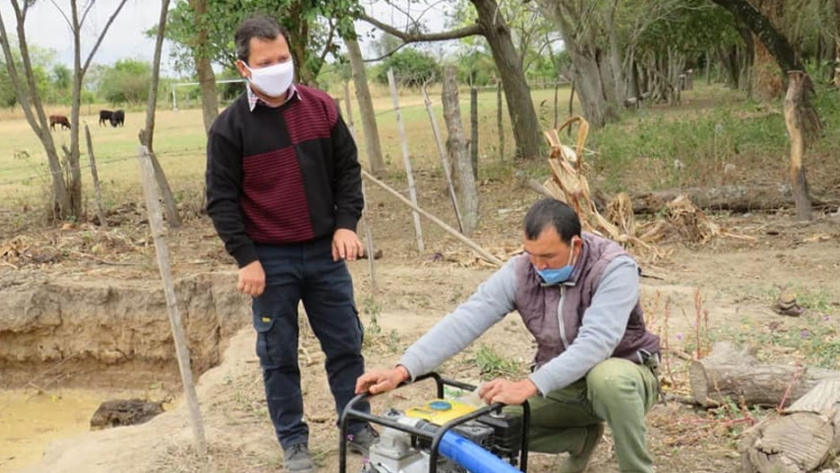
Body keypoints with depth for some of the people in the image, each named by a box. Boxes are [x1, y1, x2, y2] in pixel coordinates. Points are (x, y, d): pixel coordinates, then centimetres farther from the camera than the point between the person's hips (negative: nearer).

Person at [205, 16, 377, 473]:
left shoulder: (321, 107, 1)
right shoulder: (230, 126, -8)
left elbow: (348, 169, 8)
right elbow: (221, 200, -6)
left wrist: (346, 223, -4)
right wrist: (246, 258, -11)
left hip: (325, 251, 3)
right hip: (270, 259, -3)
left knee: (345, 344, 11)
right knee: (279, 356, 6)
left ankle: (358, 428, 26)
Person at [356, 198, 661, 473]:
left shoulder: (614, 268, -27)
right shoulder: (520, 272, -14)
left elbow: (596, 341, -39)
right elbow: (464, 321, -22)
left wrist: (528, 386, -48)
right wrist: (403, 370, -34)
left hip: (623, 375, -5)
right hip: (562, 384, 5)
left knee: (608, 378, -40)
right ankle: (582, 438, 11)